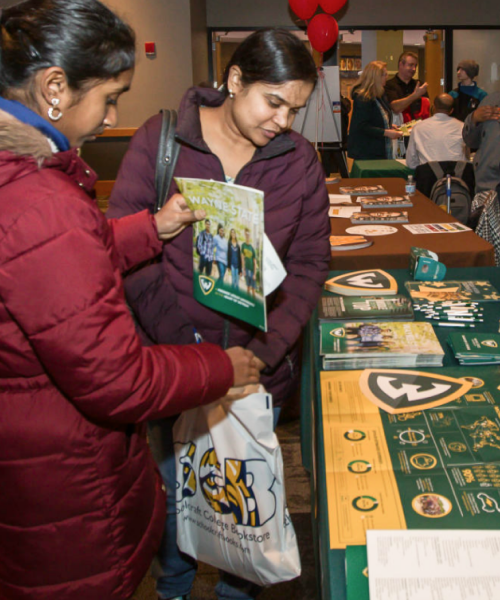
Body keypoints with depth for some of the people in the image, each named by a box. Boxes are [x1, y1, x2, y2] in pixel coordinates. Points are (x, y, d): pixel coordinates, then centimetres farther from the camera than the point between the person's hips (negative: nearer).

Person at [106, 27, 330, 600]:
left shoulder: (300, 159, -2)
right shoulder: (158, 140, -8)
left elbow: (309, 263, -1)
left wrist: (264, 352, -12)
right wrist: (174, 337, -20)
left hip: (261, 363, 2)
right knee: (173, 489, 17)